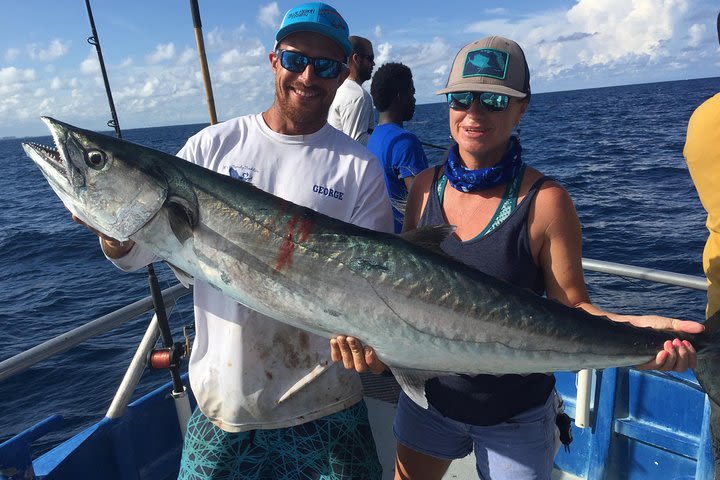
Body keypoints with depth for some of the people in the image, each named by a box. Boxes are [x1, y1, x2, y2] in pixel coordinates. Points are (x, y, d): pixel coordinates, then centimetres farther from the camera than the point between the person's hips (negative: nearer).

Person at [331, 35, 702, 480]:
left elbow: (571, 305, -13)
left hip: (515, 414, -4)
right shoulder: (426, 186, -5)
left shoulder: (545, 200, -18)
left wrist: (628, 328, -31)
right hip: (427, 393, 4)